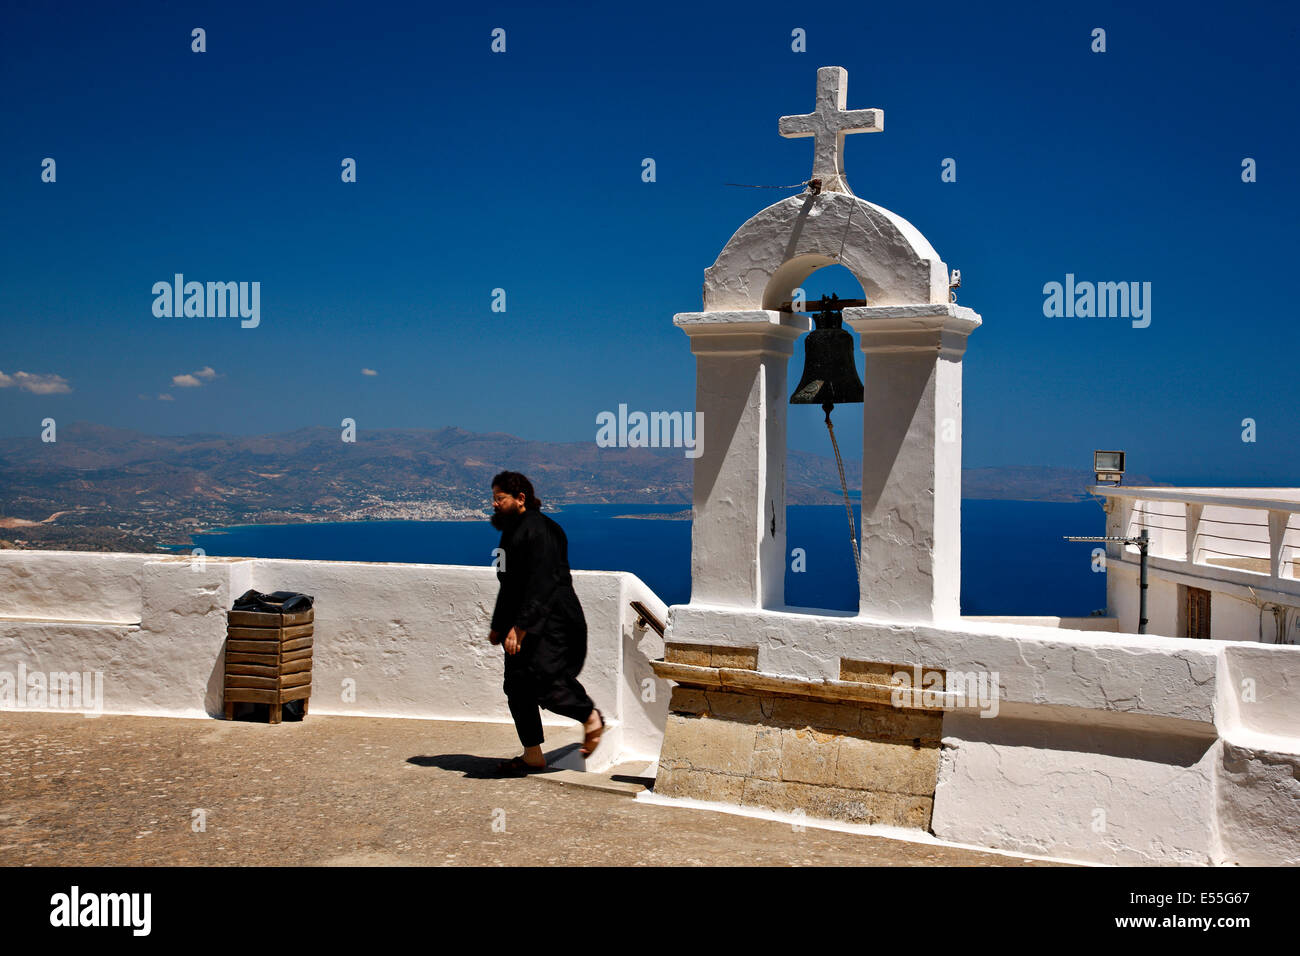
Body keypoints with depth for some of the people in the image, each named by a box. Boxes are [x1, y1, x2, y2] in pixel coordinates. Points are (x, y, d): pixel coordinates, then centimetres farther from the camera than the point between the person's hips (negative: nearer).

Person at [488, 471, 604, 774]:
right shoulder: (512, 531, 17)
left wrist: (519, 627, -24)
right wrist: (499, 625, 24)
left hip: (552, 623, -10)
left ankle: (590, 717, 6)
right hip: (524, 626, 10)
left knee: (540, 682, -18)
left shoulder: (539, 530, -14)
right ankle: (532, 756, 15)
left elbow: (540, 585, -22)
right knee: (517, 687, 7)